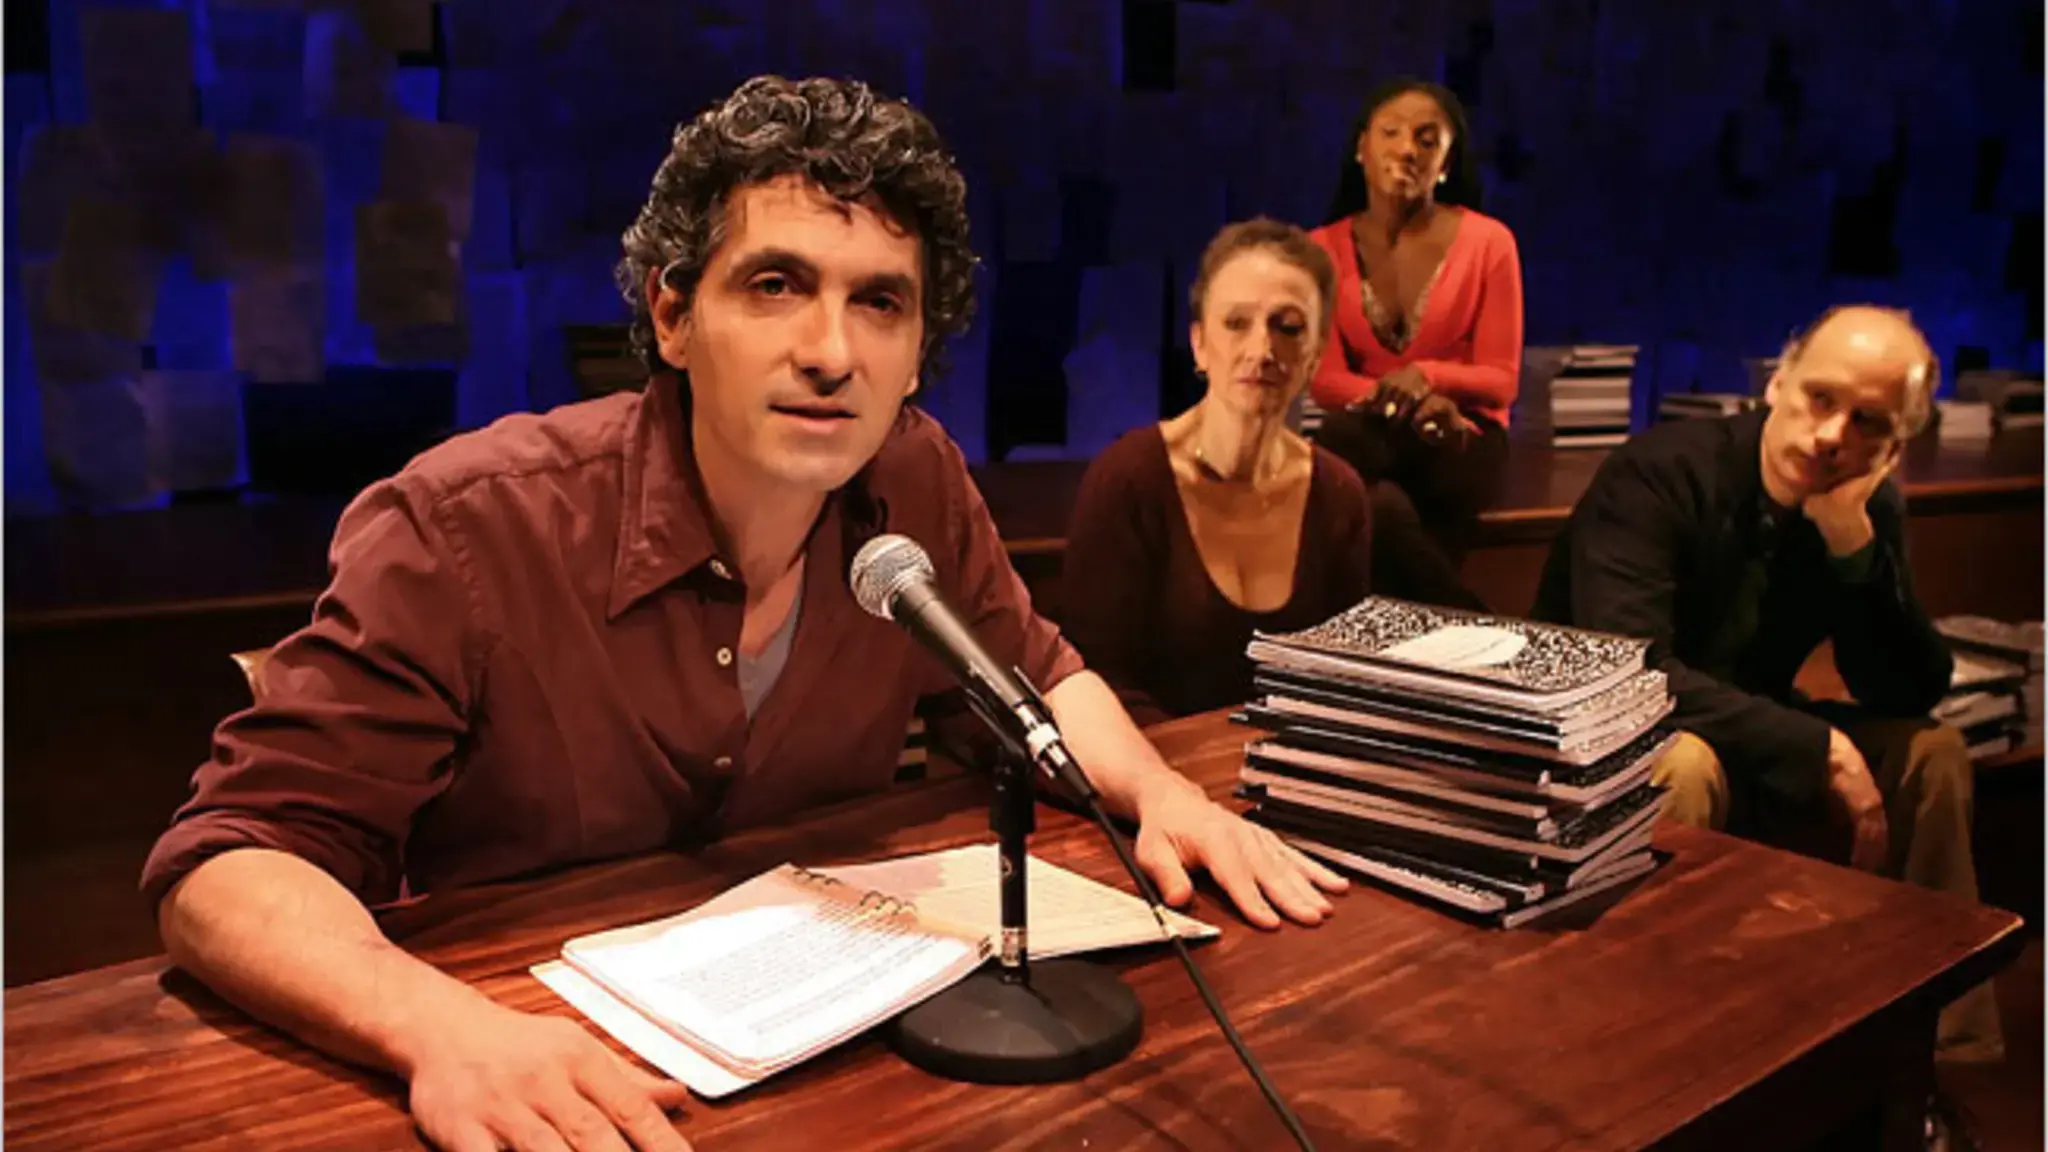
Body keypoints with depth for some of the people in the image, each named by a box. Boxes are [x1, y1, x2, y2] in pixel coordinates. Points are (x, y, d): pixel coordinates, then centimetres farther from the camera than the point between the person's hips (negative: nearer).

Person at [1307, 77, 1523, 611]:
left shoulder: (1488, 241, -3)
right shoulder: (1324, 249, 4)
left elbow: (1500, 381, -4)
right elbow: (1325, 380, -3)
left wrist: (1426, 377, -24)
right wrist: (1404, 402, -22)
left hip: (1463, 440, -3)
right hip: (1369, 437, 3)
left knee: (1347, 441, -37)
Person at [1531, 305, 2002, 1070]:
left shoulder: (1869, 510, -1)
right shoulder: (1660, 474, -23)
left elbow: (1914, 696, -8)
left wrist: (1854, 541, -22)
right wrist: (1817, 747, -30)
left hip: (1750, 745, 7)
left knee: (1931, 751, -4)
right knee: (1685, 767, -36)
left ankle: (1937, 1050, 6)